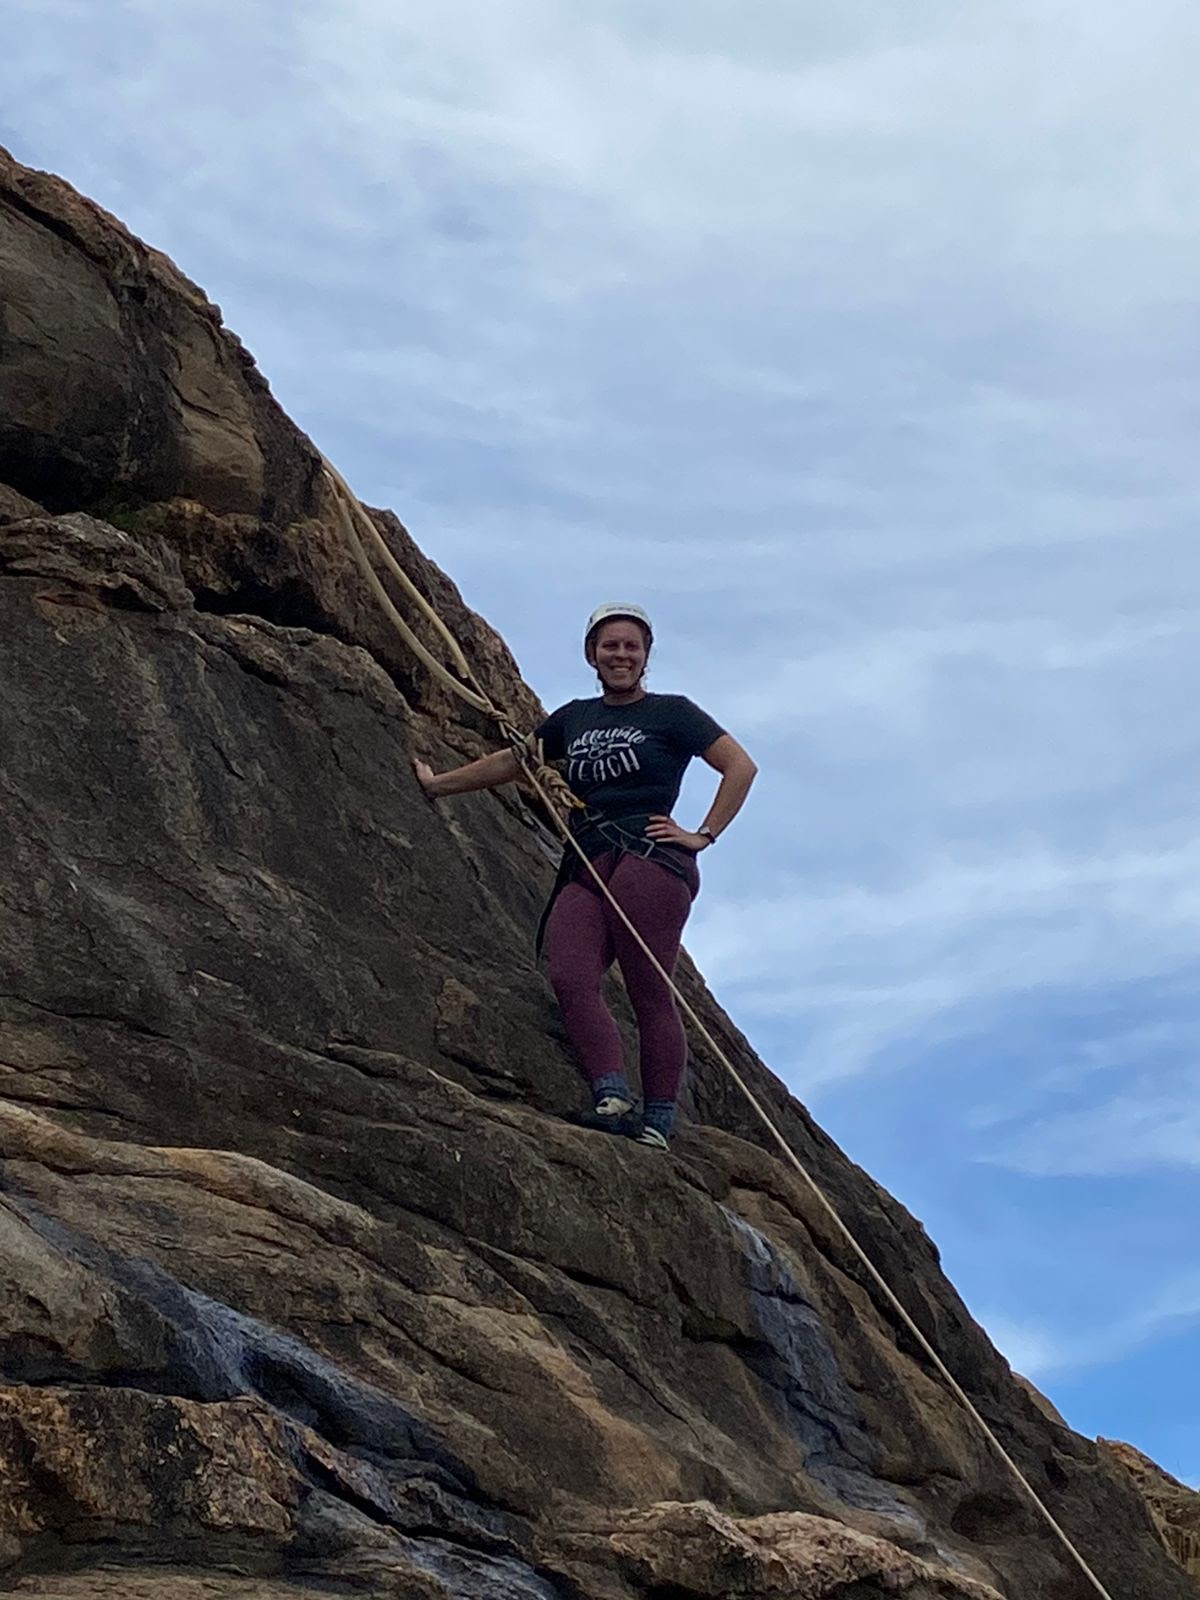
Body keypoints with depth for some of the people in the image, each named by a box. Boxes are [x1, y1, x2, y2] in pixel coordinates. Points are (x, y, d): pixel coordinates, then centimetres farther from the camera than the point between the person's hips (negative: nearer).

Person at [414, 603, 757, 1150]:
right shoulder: (574, 719, 25)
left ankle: (658, 1122, -14)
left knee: (649, 992, -13)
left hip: (647, 857, -5)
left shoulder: (671, 712, 11)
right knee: (570, 977, -20)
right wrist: (438, 784, 41)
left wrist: (702, 836, -1)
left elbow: (741, 767, 5)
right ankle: (612, 1098, -29)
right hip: (584, 869, 5)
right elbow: (509, 762, 35)